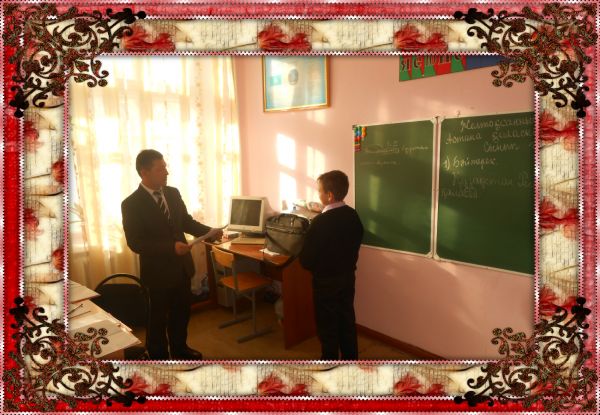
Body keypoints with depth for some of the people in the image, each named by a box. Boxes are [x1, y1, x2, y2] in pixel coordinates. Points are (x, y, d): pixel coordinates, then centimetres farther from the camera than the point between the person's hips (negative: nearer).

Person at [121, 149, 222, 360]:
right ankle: (158, 356, 35)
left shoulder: (173, 193, 0)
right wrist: (171, 247, -29)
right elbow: (135, 243, -20)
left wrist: (209, 231, -8)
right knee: (158, 317, 13)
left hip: (182, 266, 6)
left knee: (182, 310, 22)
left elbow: (187, 222, 9)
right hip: (158, 271, -6)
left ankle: (179, 348, 44)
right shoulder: (131, 204, -17)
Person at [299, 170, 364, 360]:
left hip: (326, 282, -6)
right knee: (347, 319, 19)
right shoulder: (353, 215, -4)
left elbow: (307, 260, -20)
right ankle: (351, 359, 33)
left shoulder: (320, 222, -25)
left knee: (327, 325, 10)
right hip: (348, 276, 7)